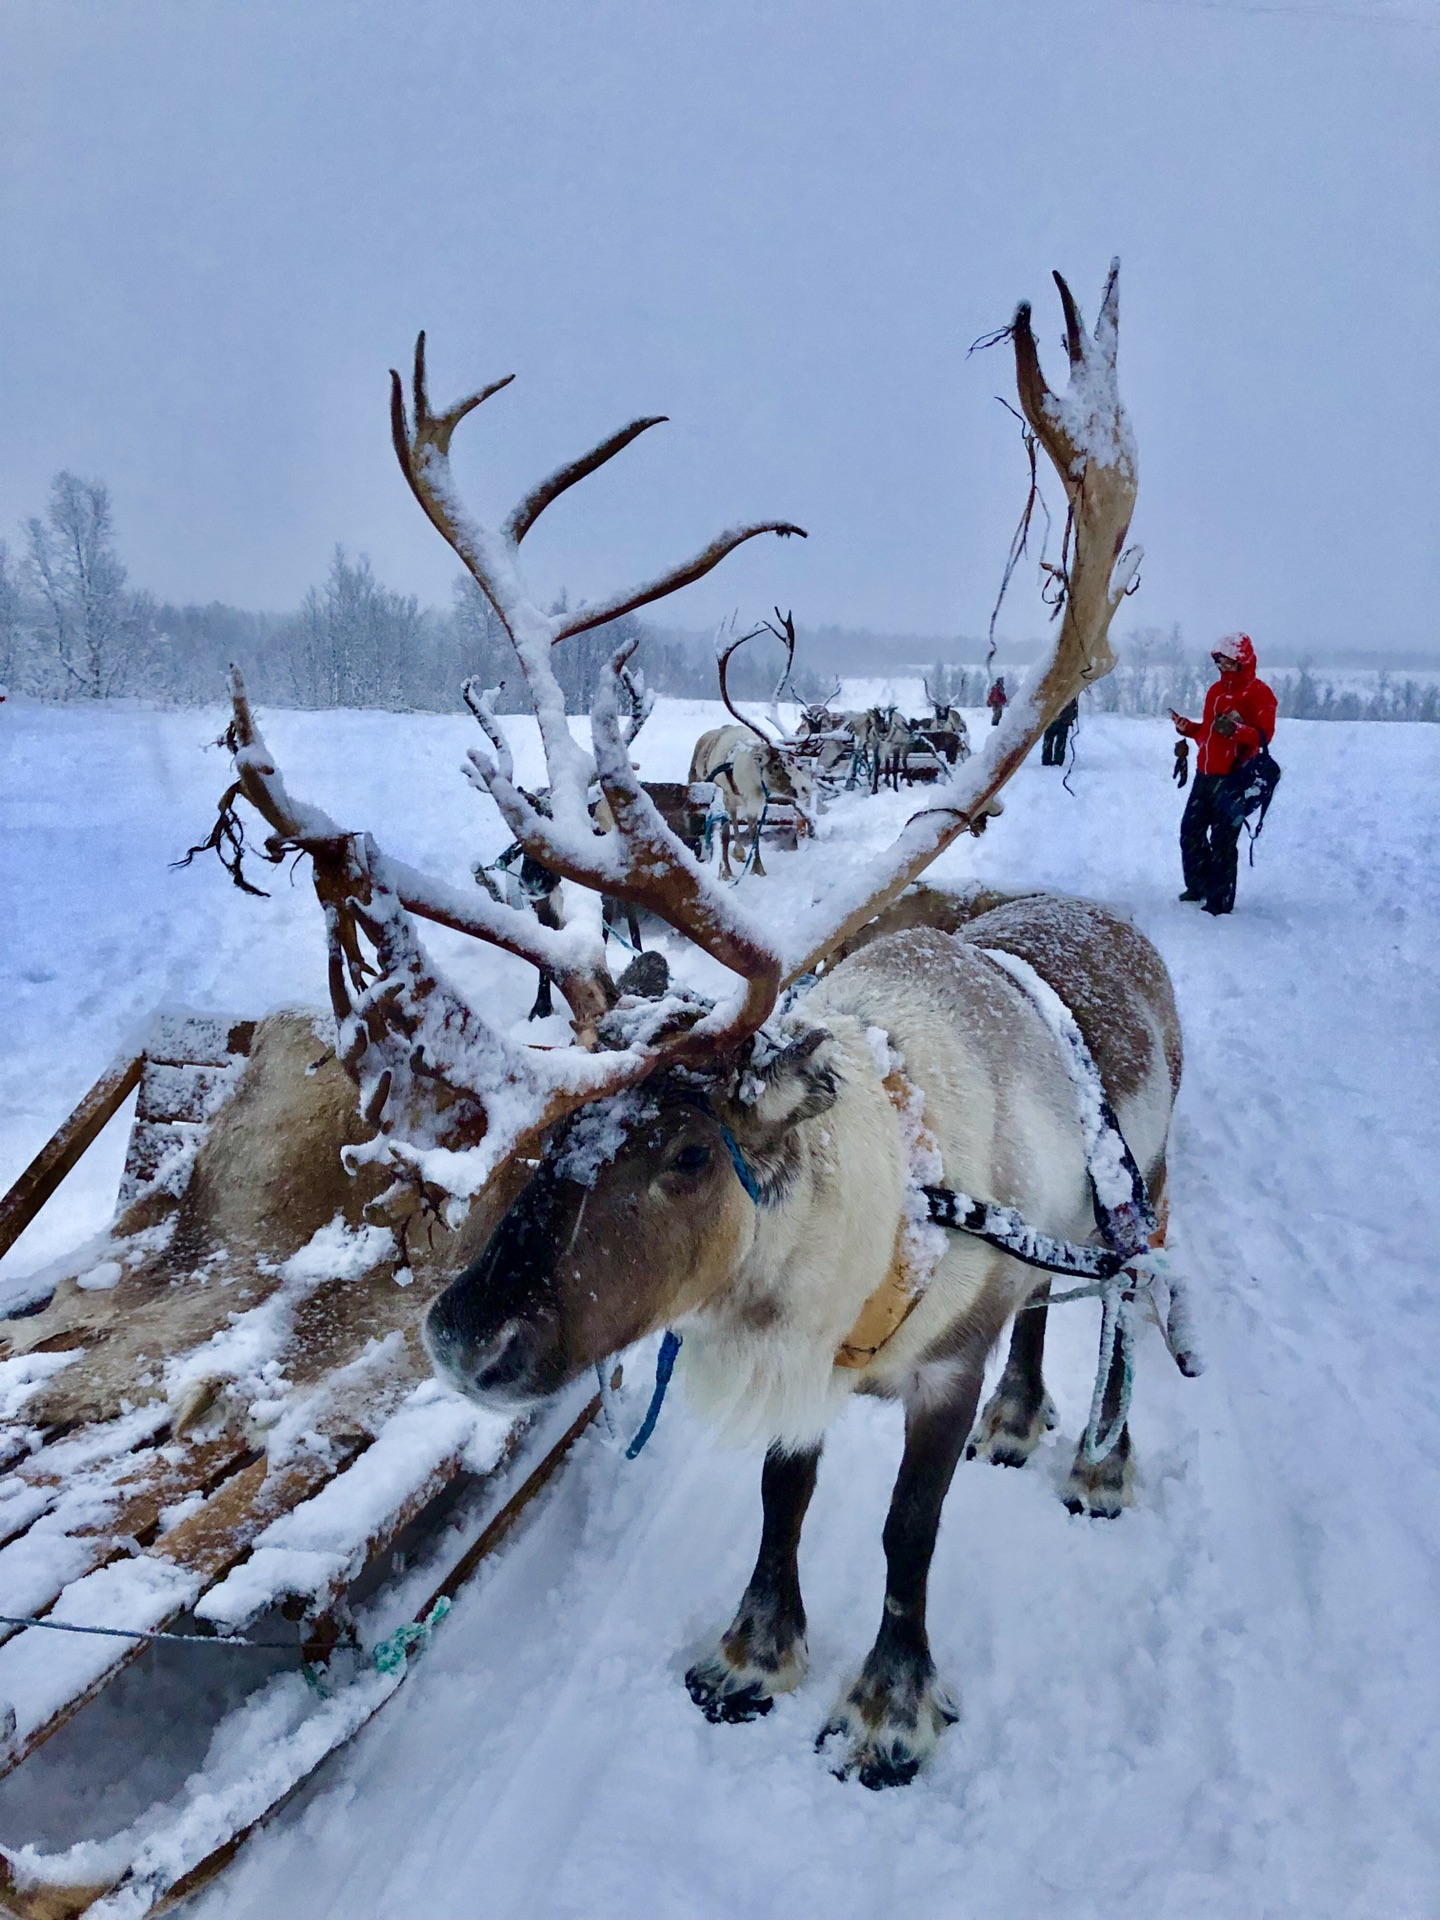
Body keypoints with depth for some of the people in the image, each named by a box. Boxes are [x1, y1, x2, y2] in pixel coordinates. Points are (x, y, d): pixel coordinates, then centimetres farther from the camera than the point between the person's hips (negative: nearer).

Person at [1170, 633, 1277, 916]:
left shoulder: (1258, 693, -8)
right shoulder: (1216, 690, 17)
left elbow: (1264, 734, -18)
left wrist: (1236, 730, -33)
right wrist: (1187, 728, 8)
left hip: (1233, 778, -8)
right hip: (1205, 775, 8)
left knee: (1222, 842, -7)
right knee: (1191, 832, 14)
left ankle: (1220, 901, 1)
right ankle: (1198, 887, 31)